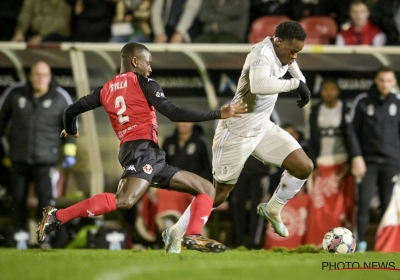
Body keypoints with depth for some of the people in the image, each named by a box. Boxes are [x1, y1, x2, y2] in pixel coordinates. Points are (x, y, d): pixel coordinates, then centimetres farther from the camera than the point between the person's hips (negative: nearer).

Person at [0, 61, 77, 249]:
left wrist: (69, 153, 3)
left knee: (46, 199, -13)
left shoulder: (60, 98, 0)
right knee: (18, 201, 6)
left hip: (45, 161, -2)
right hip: (18, 160, 2)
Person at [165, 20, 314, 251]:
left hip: (262, 128, 8)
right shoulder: (263, 54, -28)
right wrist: (294, 84, -43)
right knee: (219, 194, 2)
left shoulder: (282, 51, -2)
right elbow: (259, 85, -51)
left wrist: (302, 84, 14)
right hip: (237, 132, -8)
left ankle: (272, 209, 21)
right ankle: (177, 233, 20)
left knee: (304, 167, -2)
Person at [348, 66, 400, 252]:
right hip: (368, 161, -1)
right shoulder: (363, 101, 1)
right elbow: (353, 130, 2)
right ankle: (361, 243, -3)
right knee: (364, 202, -7)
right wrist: (357, 156, -6)